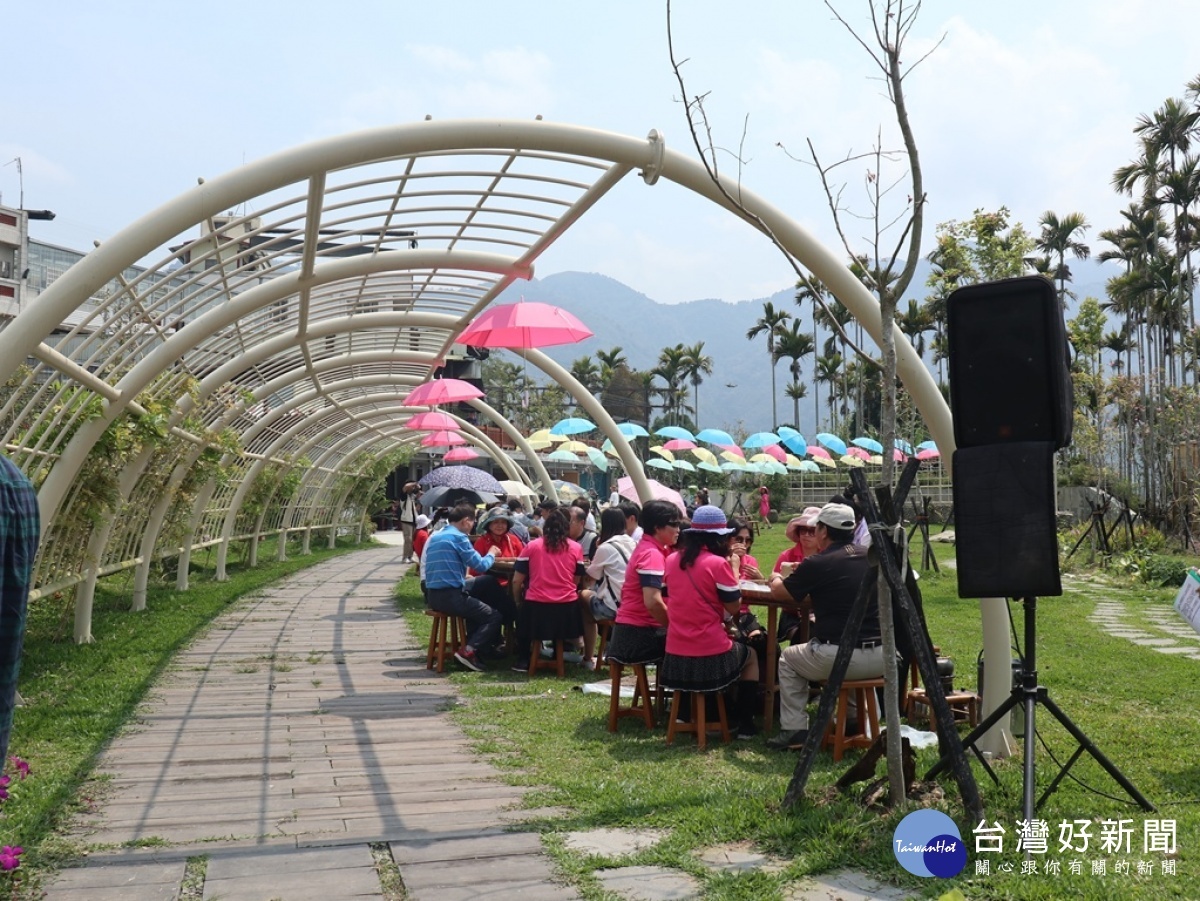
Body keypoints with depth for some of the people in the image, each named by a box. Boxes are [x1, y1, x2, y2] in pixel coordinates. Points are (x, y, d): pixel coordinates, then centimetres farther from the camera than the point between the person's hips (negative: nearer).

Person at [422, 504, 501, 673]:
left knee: (477, 608, 31)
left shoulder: (434, 537, 15)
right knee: (494, 616, 3)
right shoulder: (458, 537, -11)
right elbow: (481, 565, -10)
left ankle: (472, 647, 21)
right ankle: (467, 651, -10)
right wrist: (491, 554, 8)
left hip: (433, 596, 9)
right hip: (451, 596, -9)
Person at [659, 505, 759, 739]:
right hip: (711, 656, -5)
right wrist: (732, 570, 2)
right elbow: (733, 607, -8)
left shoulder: (671, 560, 3)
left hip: (675, 657, 5)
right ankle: (744, 724, 24)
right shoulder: (718, 563, -14)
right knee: (751, 657, 28)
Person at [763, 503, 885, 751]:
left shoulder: (817, 564, -10)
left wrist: (776, 578, 28)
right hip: (881, 659, 5)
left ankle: (794, 730, 18)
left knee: (788, 660, 23)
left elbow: (778, 592, 6)